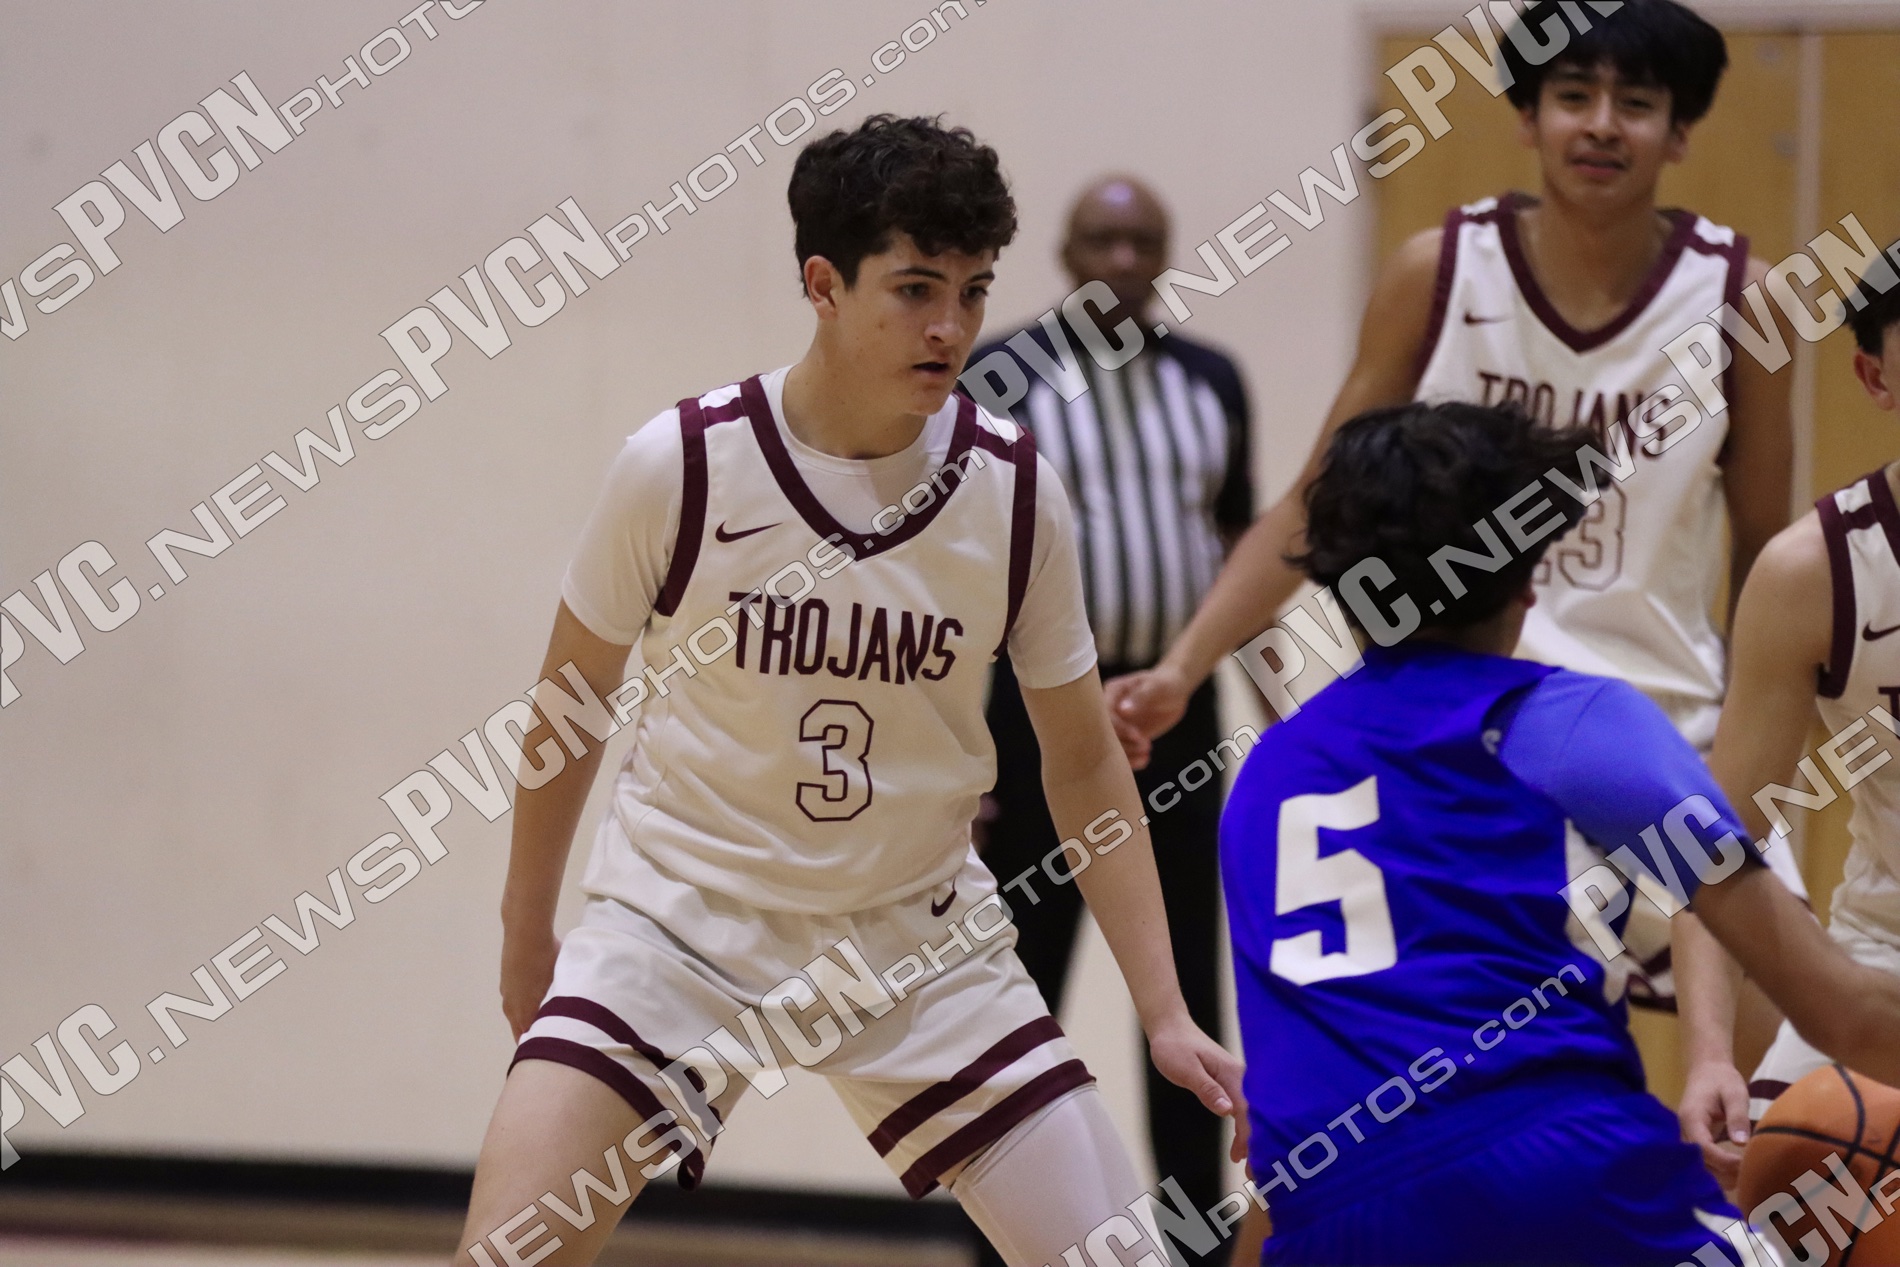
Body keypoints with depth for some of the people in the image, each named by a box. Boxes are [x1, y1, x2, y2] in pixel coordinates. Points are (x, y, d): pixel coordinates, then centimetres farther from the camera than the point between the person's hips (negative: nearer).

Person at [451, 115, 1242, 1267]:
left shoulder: (1015, 491, -8)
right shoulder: (680, 467, -14)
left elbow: (1084, 761, 2)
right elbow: (575, 697, 3)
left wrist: (1167, 1014, -4)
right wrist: (528, 925, 12)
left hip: (917, 937, 2)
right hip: (681, 914, -2)